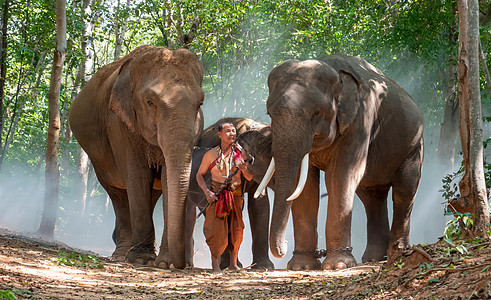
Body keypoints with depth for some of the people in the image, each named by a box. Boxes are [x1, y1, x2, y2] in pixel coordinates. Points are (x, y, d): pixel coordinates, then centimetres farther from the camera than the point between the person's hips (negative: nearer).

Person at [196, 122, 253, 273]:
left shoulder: (240, 153, 4)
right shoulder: (211, 154, -1)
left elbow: (249, 178, 7)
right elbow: (199, 174, 7)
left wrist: (244, 169, -16)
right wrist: (207, 191, -9)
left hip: (235, 196, 2)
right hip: (217, 197, -2)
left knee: (235, 230, 3)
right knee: (217, 230, -9)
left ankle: (233, 264, 14)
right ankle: (215, 264, 0)